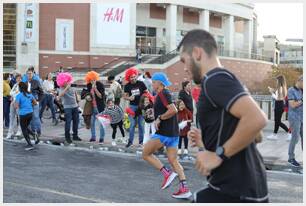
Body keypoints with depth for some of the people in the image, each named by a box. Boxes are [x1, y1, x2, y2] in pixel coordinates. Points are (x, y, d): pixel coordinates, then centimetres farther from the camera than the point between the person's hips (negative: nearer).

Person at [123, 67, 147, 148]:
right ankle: (130, 141, 7)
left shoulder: (141, 84, -3)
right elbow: (124, 96, 5)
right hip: (132, 106, 0)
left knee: (141, 124, 5)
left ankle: (141, 141, 12)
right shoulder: (127, 86, 0)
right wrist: (129, 98, -16)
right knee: (132, 124, 0)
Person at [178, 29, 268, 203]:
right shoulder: (220, 80, 17)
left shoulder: (215, 80, -13)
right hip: (246, 188, 10)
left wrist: (218, 155, -19)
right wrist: (206, 141, 15)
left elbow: (256, 119, -28)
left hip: (235, 192, -10)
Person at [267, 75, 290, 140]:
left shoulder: (280, 88, -18)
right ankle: (274, 135, 20)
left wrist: (272, 92, -9)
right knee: (277, 121, 14)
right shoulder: (283, 88, 9)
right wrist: (273, 91, 15)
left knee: (278, 122, -2)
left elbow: (277, 98, -19)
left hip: (279, 106, -9)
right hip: (281, 105, 9)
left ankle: (289, 133, 1)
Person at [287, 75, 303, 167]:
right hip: (294, 118, -6)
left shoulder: (302, 91, 9)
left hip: (302, 118, 6)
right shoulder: (291, 90, -9)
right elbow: (293, 105, -16)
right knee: (295, 138, -5)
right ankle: (291, 158, 6)